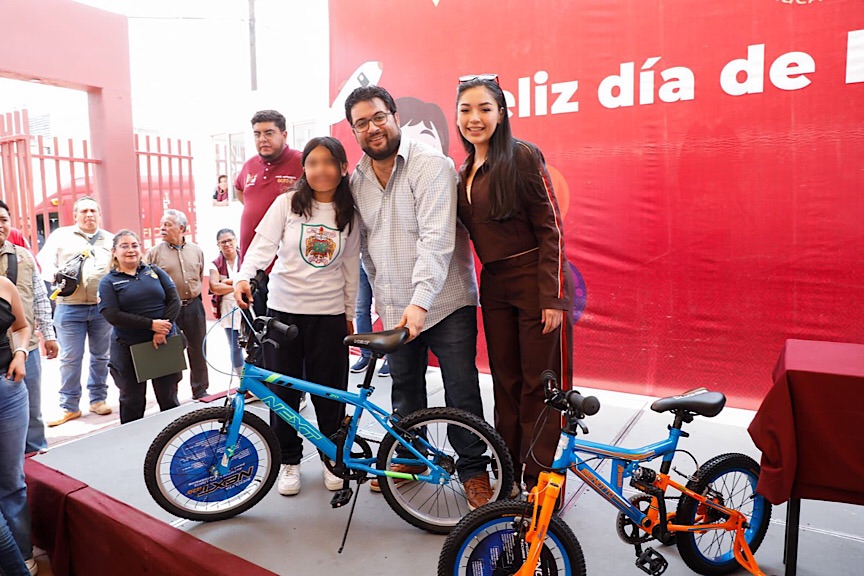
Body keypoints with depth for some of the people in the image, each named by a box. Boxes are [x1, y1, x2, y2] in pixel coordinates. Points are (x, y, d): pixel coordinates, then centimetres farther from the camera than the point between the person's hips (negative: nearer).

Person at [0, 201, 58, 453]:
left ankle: (37, 452, 31)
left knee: (32, 410, 16)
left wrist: (49, 334, 6)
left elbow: (40, 297, 8)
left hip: (27, 346, 3)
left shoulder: (24, 256, 5)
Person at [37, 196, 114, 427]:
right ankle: (69, 407, 10)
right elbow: (44, 262, 3)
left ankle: (98, 399, 22)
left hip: (103, 308, 2)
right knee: (70, 358, 0)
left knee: (101, 356, 9)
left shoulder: (111, 239, 13)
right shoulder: (60, 235, 7)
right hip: (69, 308, -2)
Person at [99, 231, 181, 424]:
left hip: (164, 343, 2)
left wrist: (162, 330, -14)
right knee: (132, 402, 11)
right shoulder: (108, 282, 1)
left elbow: (174, 300, -1)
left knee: (168, 398, 10)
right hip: (128, 349, -1)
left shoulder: (154, 271, 7)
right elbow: (112, 315, -12)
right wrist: (151, 324, -20)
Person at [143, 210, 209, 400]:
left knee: (197, 349, 10)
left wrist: (193, 294, 13)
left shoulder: (196, 250, 7)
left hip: (193, 306, 3)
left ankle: (200, 390, 23)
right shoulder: (154, 253, -3)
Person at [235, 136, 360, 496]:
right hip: (283, 309, 0)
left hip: (329, 314, 1)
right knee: (282, 389, 7)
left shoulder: (348, 214, 5)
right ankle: (289, 461, 26)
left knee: (330, 391, 6)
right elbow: (263, 244, -9)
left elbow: (350, 266, 8)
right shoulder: (287, 204, -2)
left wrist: (349, 312, 9)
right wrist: (243, 278, -27)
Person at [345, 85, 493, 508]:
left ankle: (473, 469, 20)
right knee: (405, 389, 17)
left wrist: (420, 300, -29)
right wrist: (379, 290, 17)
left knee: (462, 392, 1)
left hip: (445, 302, -5)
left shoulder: (431, 165, -12)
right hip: (395, 307, 6)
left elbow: (437, 238, -22)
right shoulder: (357, 179, 8)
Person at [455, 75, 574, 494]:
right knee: (506, 382, 14)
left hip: (536, 282, -6)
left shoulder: (522, 156, -9)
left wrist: (552, 297, -16)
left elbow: (550, 228, -12)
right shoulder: (466, 171, 11)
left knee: (542, 385, 1)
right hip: (494, 286, 7)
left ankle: (541, 483, 16)